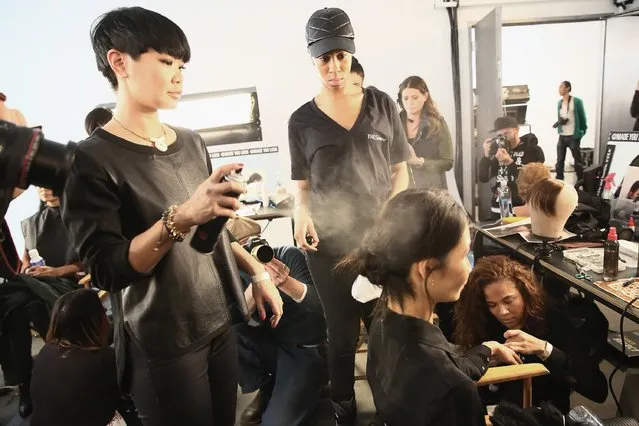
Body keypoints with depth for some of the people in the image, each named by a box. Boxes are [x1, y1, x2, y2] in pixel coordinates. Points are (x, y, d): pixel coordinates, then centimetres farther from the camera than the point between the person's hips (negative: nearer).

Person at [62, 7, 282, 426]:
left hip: (220, 324, 6)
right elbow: (106, 269, -19)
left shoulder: (191, 142, 4)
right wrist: (181, 217, -31)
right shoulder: (93, 160, -14)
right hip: (162, 347, -5)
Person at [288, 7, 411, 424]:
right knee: (343, 333, 13)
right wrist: (302, 213, -17)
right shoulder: (302, 120, 0)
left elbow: (400, 170, 5)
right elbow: (303, 186, 4)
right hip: (330, 245, -1)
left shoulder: (382, 104, 3)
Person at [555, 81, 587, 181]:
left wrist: (582, 133, -3)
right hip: (562, 136, 5)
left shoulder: (577, 101, -6)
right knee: (559, 161, 6)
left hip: (573, 136, -5)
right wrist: (559, 122, -6)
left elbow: (582, 117, -2)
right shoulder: (559, 103, 11)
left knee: (577, 160, 2)